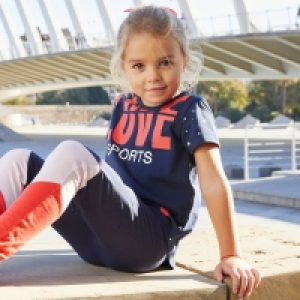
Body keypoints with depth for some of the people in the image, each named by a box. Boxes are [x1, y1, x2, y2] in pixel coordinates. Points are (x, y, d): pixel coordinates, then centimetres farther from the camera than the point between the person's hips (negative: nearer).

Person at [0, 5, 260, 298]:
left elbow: (214, 184, -9)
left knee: (71, 154, -28)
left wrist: (231, 256, -14)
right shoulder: (123, 106, 16)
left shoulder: (189, 110, -1)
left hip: (149, 240, -7)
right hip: (105, 236, 7)